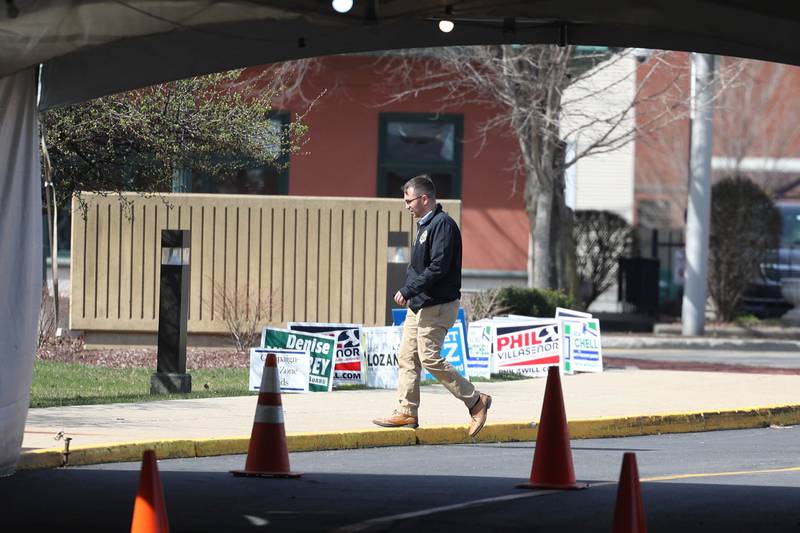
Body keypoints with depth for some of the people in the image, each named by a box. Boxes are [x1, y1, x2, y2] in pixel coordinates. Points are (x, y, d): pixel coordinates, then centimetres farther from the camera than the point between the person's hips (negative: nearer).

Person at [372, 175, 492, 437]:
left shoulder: (443, 224, -15)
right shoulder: (424, 225, 17)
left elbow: (438, 267, -23)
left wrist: (408, 290, -20)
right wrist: (408, 291, 7)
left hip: (437, 305, -10)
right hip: (419, 304, 10)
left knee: (430, 359, -11)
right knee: (407, 357, 7)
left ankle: (476, 401, -1)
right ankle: (406, 412, 11)